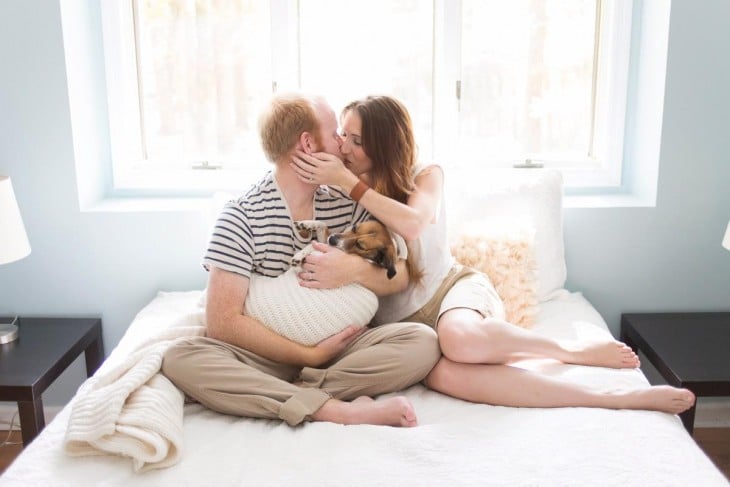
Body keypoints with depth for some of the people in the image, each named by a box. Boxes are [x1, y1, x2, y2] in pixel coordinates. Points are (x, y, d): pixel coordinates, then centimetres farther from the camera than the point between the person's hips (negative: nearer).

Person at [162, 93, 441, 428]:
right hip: (270, 355, -2)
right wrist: (310, 355, -19)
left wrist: (356, 269, -14)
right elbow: (222, 322, -14)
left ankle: (285, 395, -25)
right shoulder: (242, 216, -8)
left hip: (340, 345, 3)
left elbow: (399, 278, 8)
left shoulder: (348, 205, 6)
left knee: (422, 341, -22)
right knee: (181, 359, -30)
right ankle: (337, 409, -36)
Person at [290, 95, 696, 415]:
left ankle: (570, 350, -13)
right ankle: (615, 399, -34)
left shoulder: (426, 176, 1)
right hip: (404, 321, 1)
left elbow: (412, 223, -20)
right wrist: (342, 272, -25)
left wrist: (349, 182, -21)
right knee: (442, 373, -37)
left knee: (460, 339, -41)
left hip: (453, 286, -1)